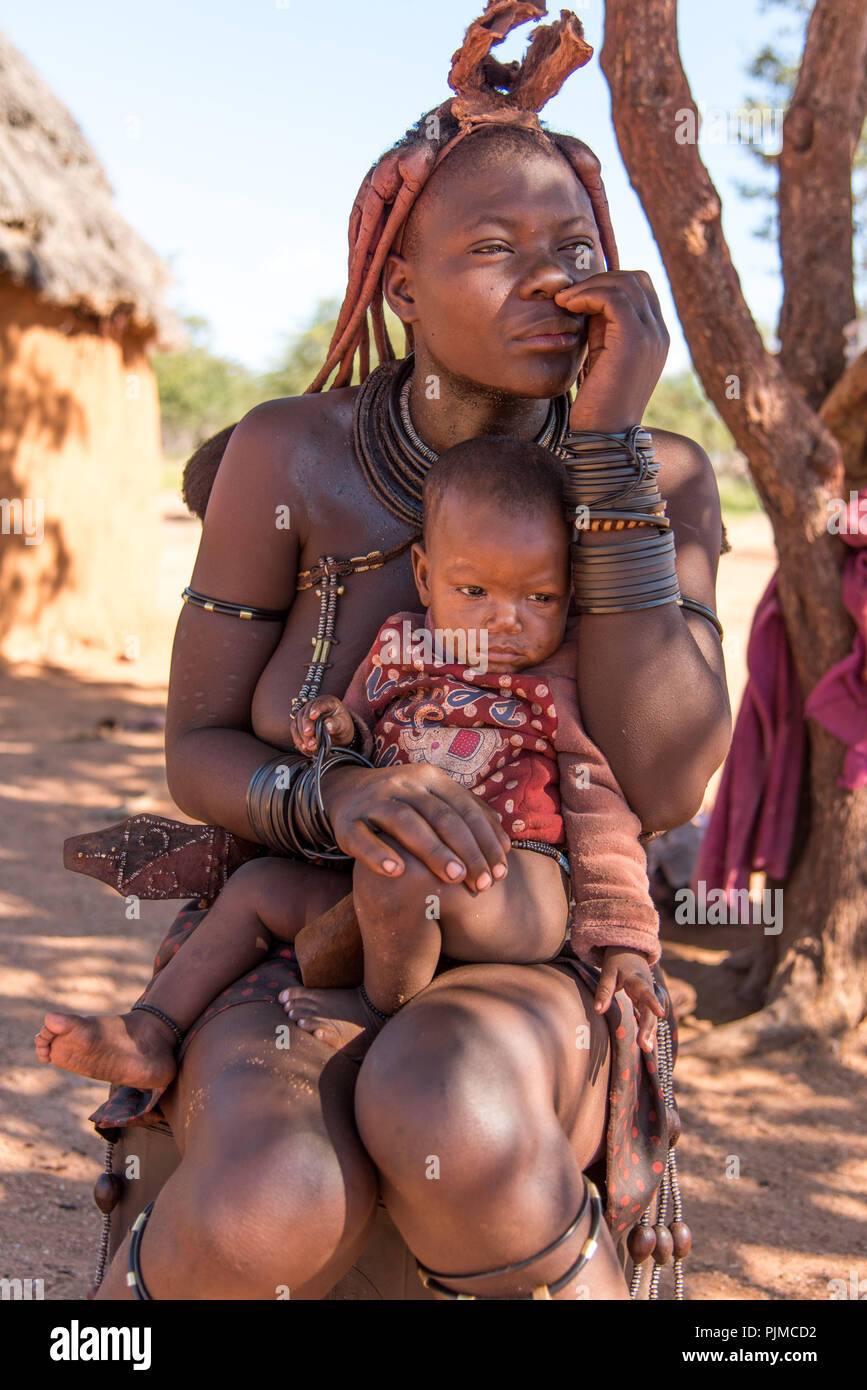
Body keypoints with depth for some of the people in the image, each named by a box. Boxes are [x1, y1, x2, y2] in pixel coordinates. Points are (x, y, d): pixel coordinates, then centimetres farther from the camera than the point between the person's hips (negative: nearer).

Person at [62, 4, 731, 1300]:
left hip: (525, 974, 0)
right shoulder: (292, 455, -11)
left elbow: (662, 783, -20)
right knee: (278, 1208, -34)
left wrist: (605, 441, -24)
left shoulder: (659, 481, -7)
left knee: (443, 1113, -37)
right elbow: (197, 754, -7)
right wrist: (339, 793, -30)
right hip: (285, 947, 0)